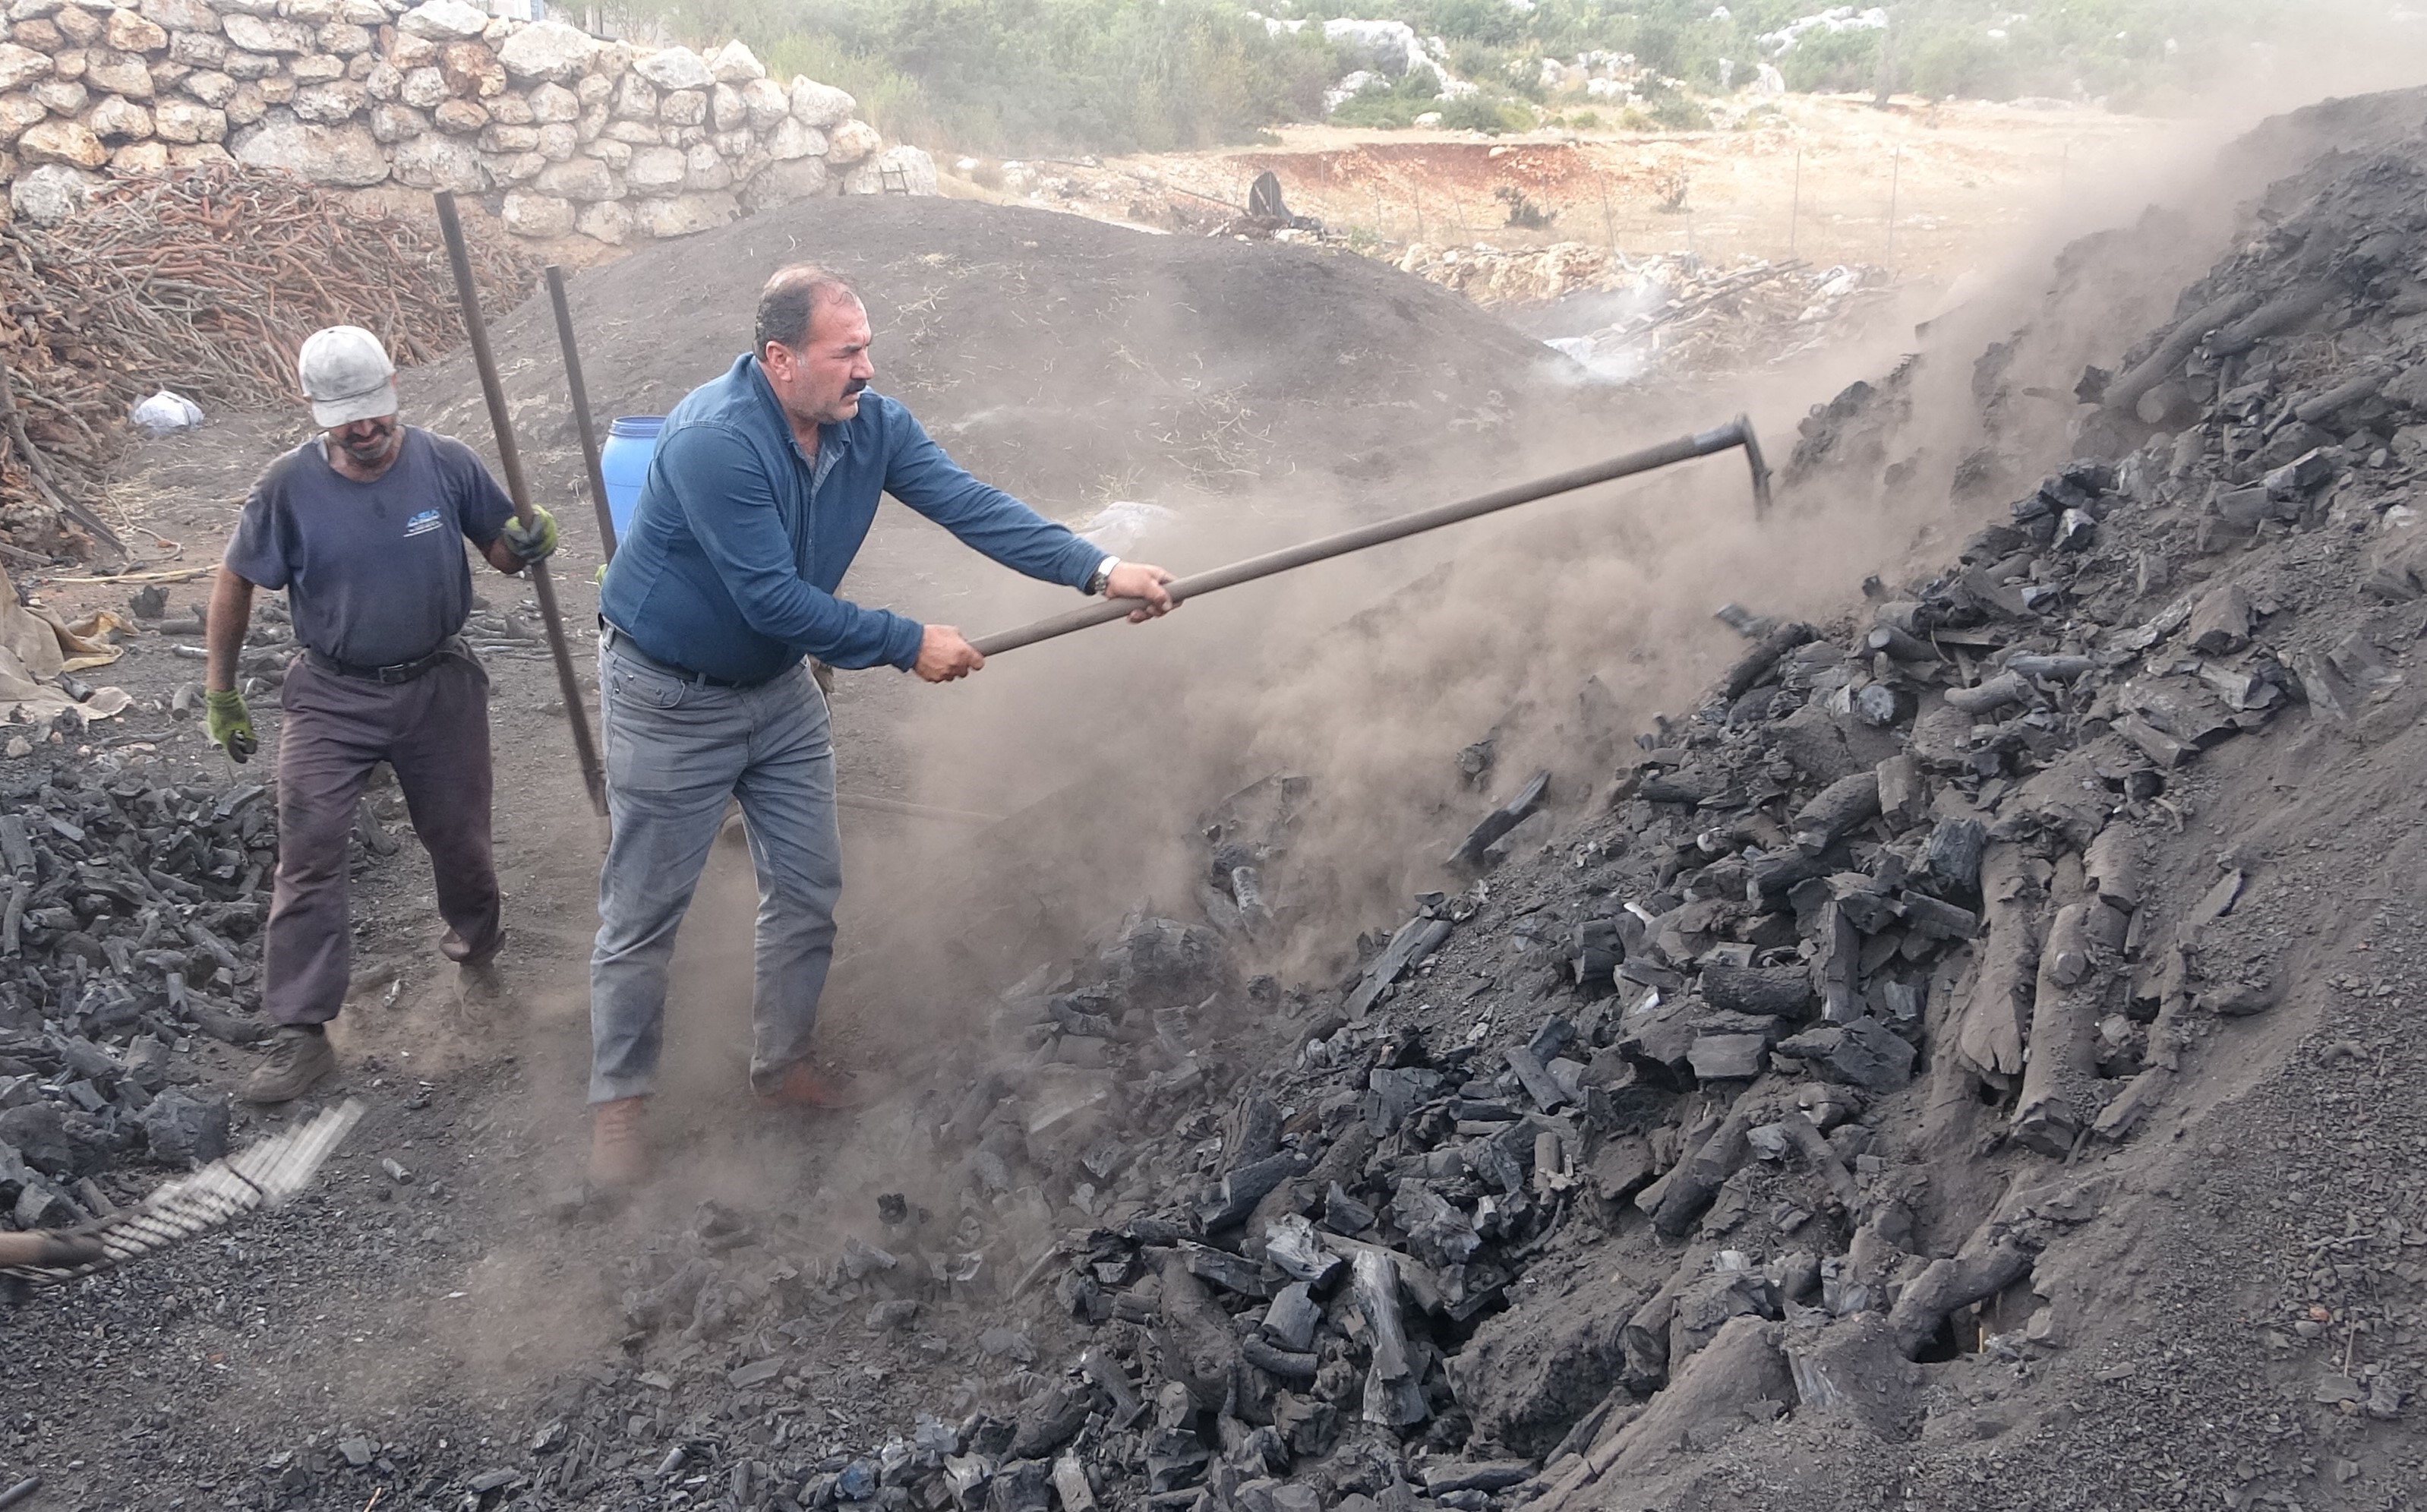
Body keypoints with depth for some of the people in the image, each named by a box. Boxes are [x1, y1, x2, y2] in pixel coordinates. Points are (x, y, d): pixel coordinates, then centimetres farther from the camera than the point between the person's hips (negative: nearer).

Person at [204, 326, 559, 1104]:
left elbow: (503, 549, 1)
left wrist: (529, 544, -25)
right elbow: (237, 582, 0)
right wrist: (220, 690, 4)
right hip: (332, 697, -1)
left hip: (438, 686, 1)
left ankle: (474, 940, 48)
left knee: (458, 838, 15)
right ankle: (301, 1033, 1)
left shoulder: (447, 464, -10)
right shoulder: (290, 485, -12)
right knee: (308, 857, -7)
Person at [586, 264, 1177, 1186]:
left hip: (778, 688, 7)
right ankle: (618, 1101, 19)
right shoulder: (715, 441, -31)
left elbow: (970, 506, -14)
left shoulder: (871, 426, -10)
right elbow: (773, 600, -31)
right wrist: (909, 645, -25)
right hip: (670, 697, -7)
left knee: (808, 890, 12)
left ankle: (781, 1065, 31)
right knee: (645, 909, 2)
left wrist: (1097, 571, -24)